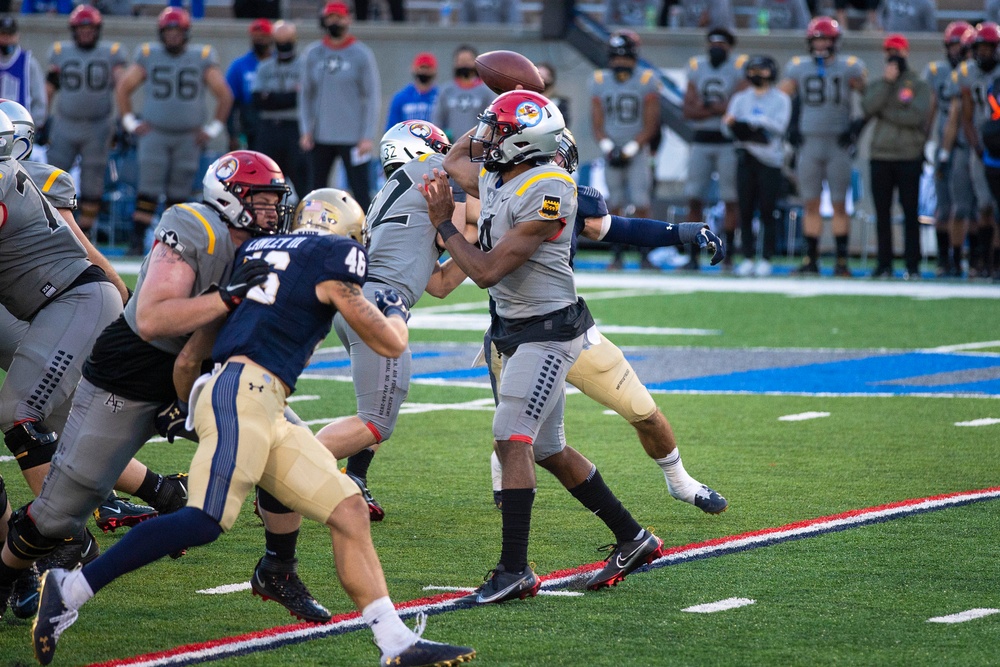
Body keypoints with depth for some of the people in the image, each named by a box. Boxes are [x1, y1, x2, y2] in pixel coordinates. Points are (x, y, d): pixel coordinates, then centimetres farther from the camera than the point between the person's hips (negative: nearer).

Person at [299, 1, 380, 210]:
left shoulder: (362, 54, -3)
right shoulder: (312, 54, 7)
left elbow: (373, 97, -3)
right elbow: (306, 95, 12)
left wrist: (368, 136, -10)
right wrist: (305, 130, 3)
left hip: (352, 138, -4)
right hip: (320, 137, 4)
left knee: (360, 189, -7)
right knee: (317, 189, 7)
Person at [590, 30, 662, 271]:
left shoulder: (646, 80, -3)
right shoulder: (600, 81, 5)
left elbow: (650, 124, -4)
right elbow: (597, 123, 5)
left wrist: (630, 149, -12)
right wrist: (607, 147, -12)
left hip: (636, 152, -2)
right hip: (612, 153, 2)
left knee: (641, 205, -8)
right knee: (615, 206, 3)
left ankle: (644, 255, -1)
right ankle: (616, 255, 10)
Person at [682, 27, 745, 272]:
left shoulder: (738, 68, -2)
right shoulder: (697, 68, 10)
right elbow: (688, 111, 3)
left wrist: (705, 107, -9)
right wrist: (720, 109, -11)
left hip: (728, 141, -4)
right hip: (702, 140, 4)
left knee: (730, 201, -1)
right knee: (694, 199, 0)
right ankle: (693, 256, 4)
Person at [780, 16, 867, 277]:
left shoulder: (849, 68, 0)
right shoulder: (799, 68, 7)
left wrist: (858, 126, -4)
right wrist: (790, 127, 6)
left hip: (838, 143, -2)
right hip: (809, 142, 2)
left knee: (839, 204, -2)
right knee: (811, 204, 3)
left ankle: (842, 261, 1)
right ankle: (811, 260, 7)